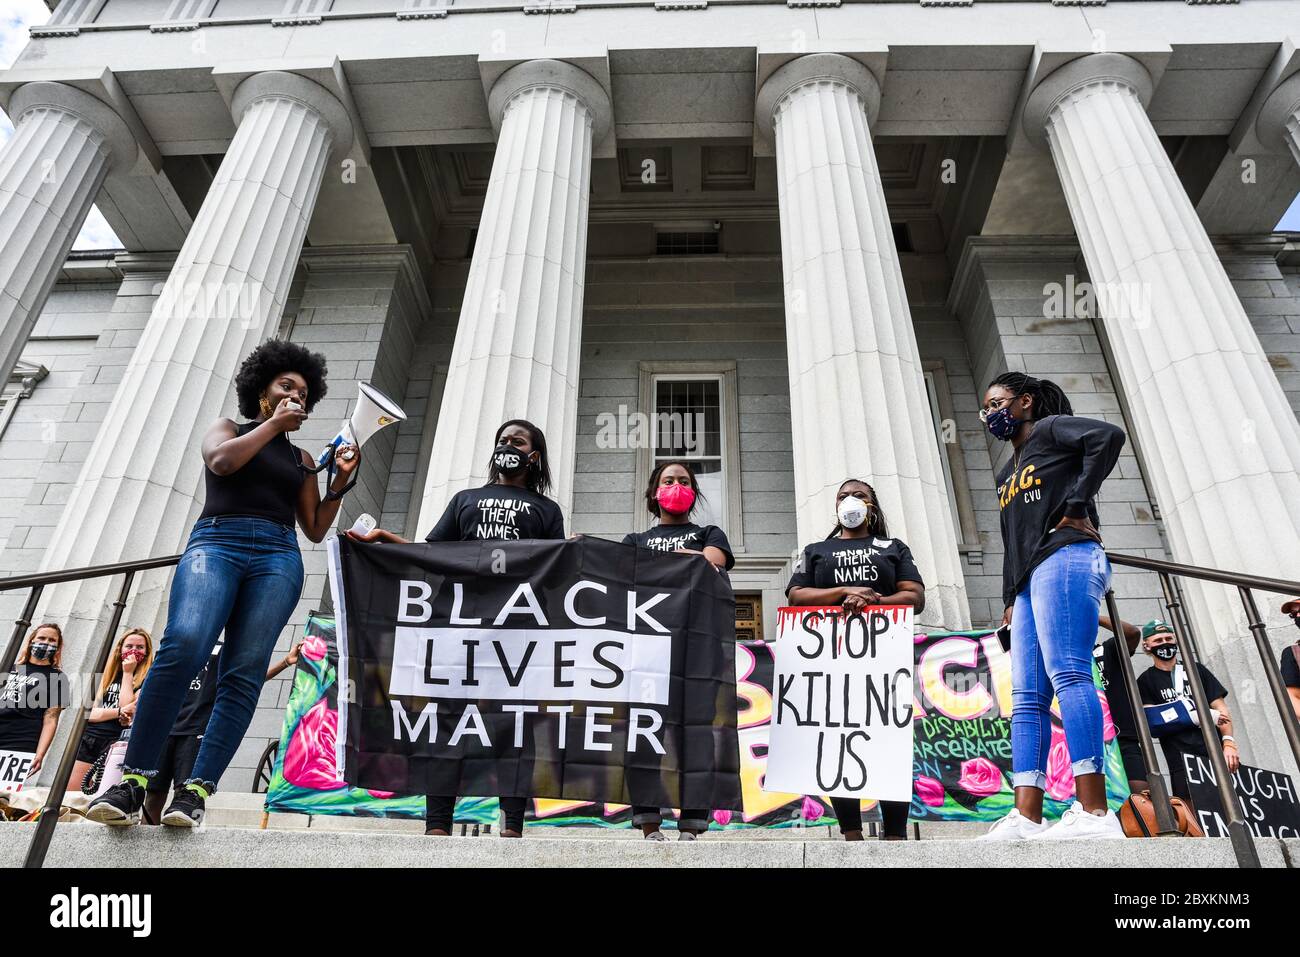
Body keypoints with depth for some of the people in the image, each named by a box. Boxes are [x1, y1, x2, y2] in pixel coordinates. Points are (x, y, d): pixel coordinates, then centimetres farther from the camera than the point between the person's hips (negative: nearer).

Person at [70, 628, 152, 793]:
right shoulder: (109, 674, 16)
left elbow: (128, 707, -11)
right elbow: (91, 713, 8)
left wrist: (128, 673, -5)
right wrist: (119, 711, -11)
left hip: (116, 742, -5)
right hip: (89, 739, 5)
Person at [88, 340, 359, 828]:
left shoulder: (301, 459, 27)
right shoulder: (228, 427, 22)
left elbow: (316, 528, 22)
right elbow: (221, 460, -3)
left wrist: (341, 481, 12)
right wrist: (272, 423, 6)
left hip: (278, 556, 3)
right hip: (216, 542, -3)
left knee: (243, 673, -14)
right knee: (183, 646, -28)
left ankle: (195, 791, -16)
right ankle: (134, 780, -22)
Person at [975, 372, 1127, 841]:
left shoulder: (1050, 429, 8)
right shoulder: (1007, 473, 31)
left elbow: (1109, 435, -12)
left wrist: (1076, 504, -13)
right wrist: (1010, 598, 18)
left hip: (1064, 557, -9)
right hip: (1029, 578, 9)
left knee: (1067, 674, -20)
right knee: (1027, 698, -4)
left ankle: (1094, 812, -24)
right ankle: (1027, 818, -10)